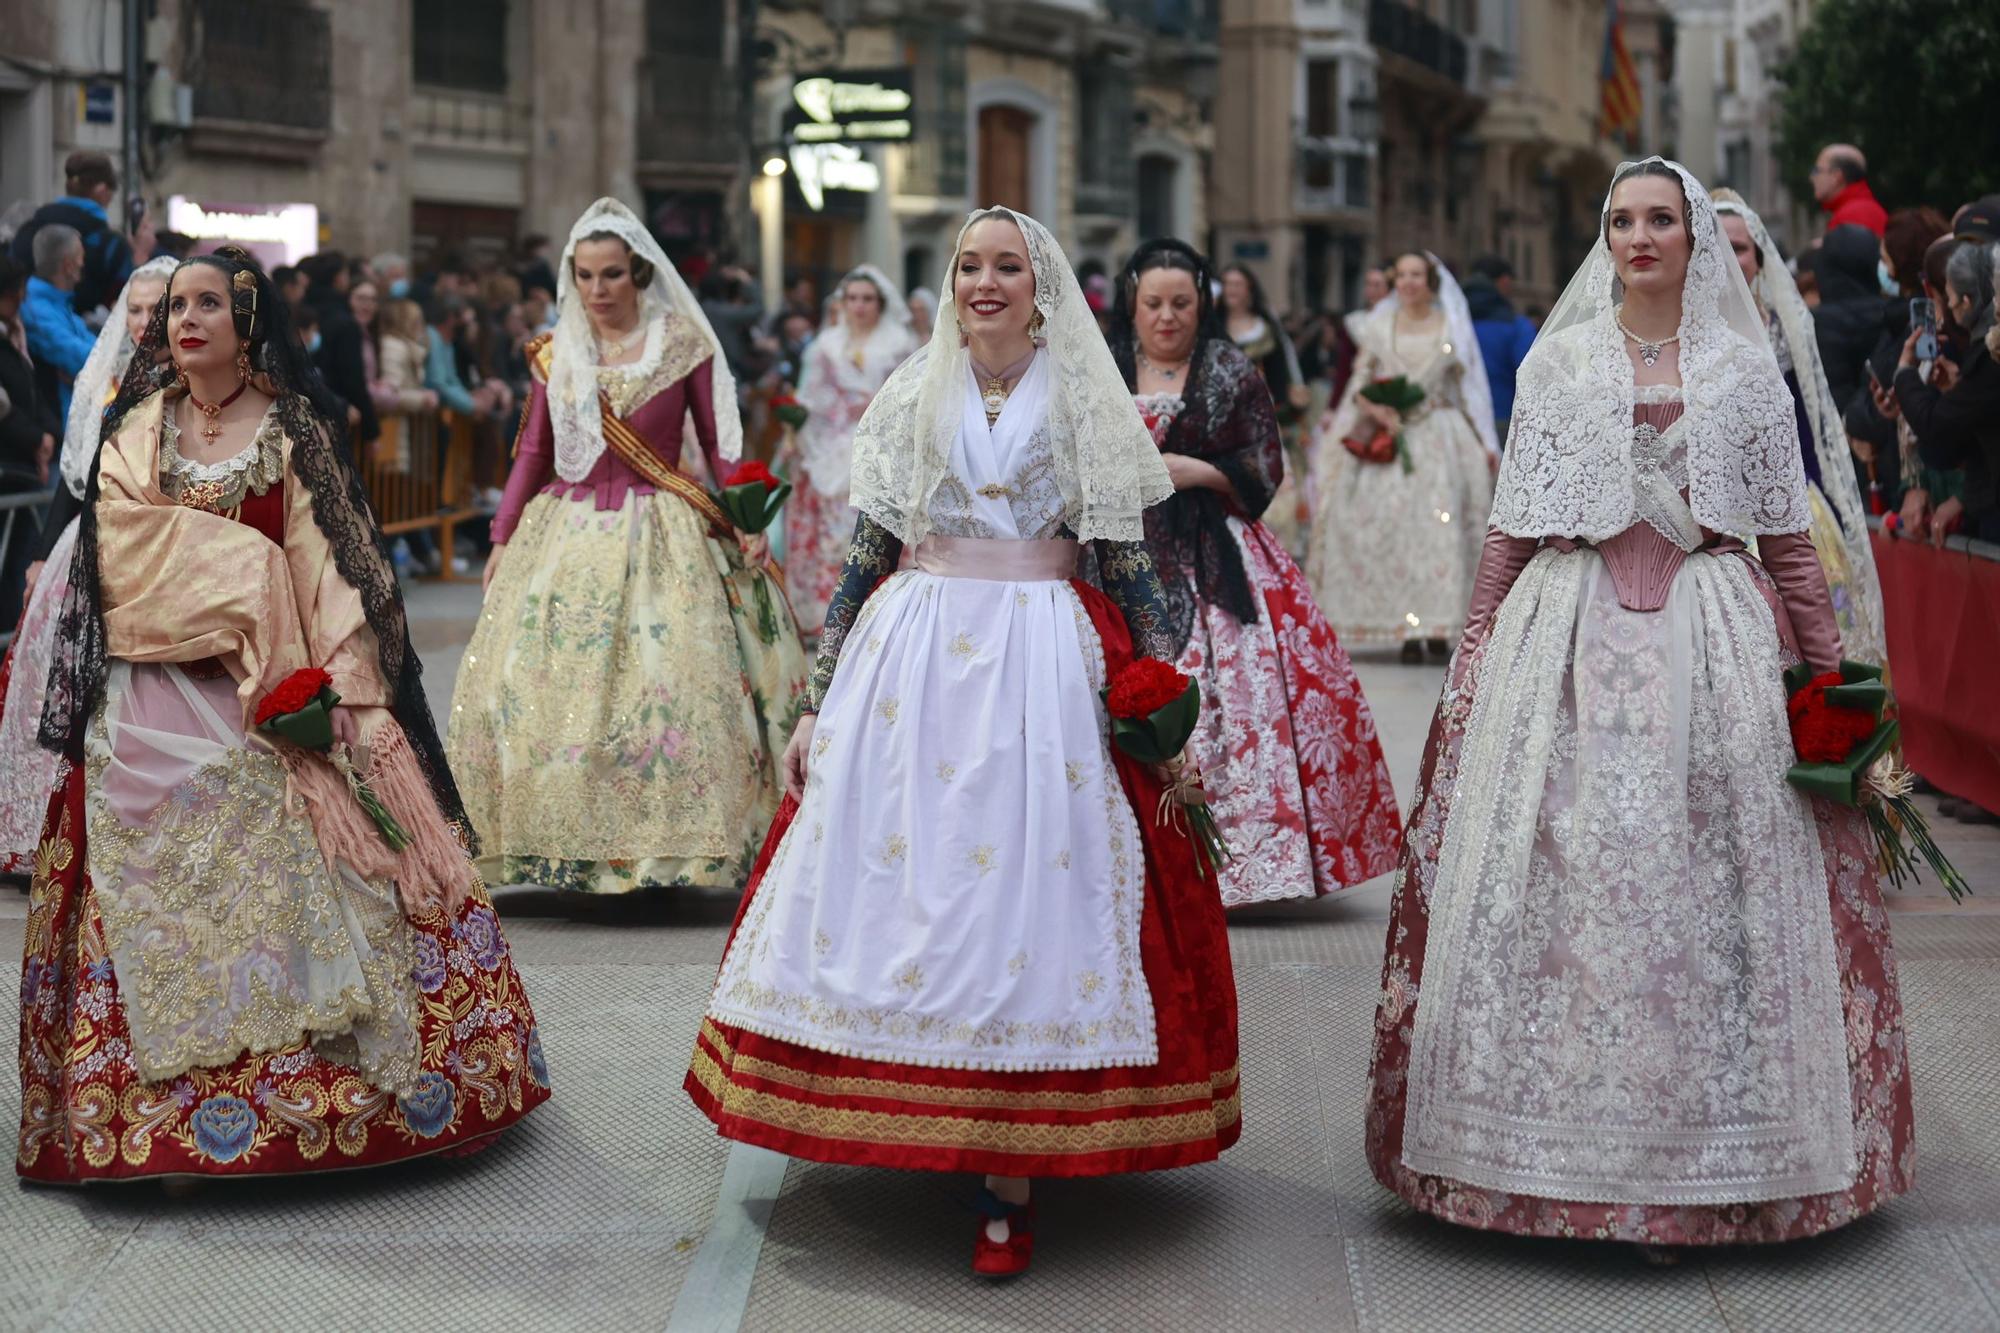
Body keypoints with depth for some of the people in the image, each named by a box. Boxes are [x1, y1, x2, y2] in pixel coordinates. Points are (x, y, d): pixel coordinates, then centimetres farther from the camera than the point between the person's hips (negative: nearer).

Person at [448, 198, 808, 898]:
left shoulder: (684, 345, 1)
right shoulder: (555, 352, 9)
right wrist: (501, 540, 10)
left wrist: (746, 522, -7)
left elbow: (720, 446, 4)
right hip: (566, 534, 3)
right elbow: (533, 453, 14)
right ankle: (566, 839, 5)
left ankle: (665, 845, -2)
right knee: (534, 680, -3)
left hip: (660, 539, -3)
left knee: (669, 684, -11)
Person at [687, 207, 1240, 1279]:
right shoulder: (910, 403, 10)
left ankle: (1008, 1179, -4)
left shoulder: (1088, 408, 6)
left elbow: (1130, 569, 6)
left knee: (1028, 890, -7)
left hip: (1046, 669, -2)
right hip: (910, 661, 2)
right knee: (897, 875, 0)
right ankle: (913, 1129, 14)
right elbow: (862, 560, 11)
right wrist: (815, 704, 8)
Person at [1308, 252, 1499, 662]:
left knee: (1440, 526, -8)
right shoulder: (1379, 326, 10)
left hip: (1440, 438, -1)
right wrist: (1374, 408, -11)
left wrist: (1485, 443, 5)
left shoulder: (1451, 327, 8)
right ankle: (1408, 630, -5)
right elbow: (1359, 380, 10)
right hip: (1388, 436, 1)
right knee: (1393, 526, -7)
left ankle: (1437, 626, -4)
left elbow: (1469, 386, 10)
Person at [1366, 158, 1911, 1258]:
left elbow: (1786, 536, 9)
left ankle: (1694, 1161, 6)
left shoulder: (1745, 367, 9)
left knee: (1704, 878, -2)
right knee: (1558, 872, -3)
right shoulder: (1557, 360, 9)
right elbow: (1513, 526, 9)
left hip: (1708, 636, 0)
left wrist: (1828, 669, 6)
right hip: (1570, 633, 0)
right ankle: (1566, 1152, 6)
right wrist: (1475, 652, 5)